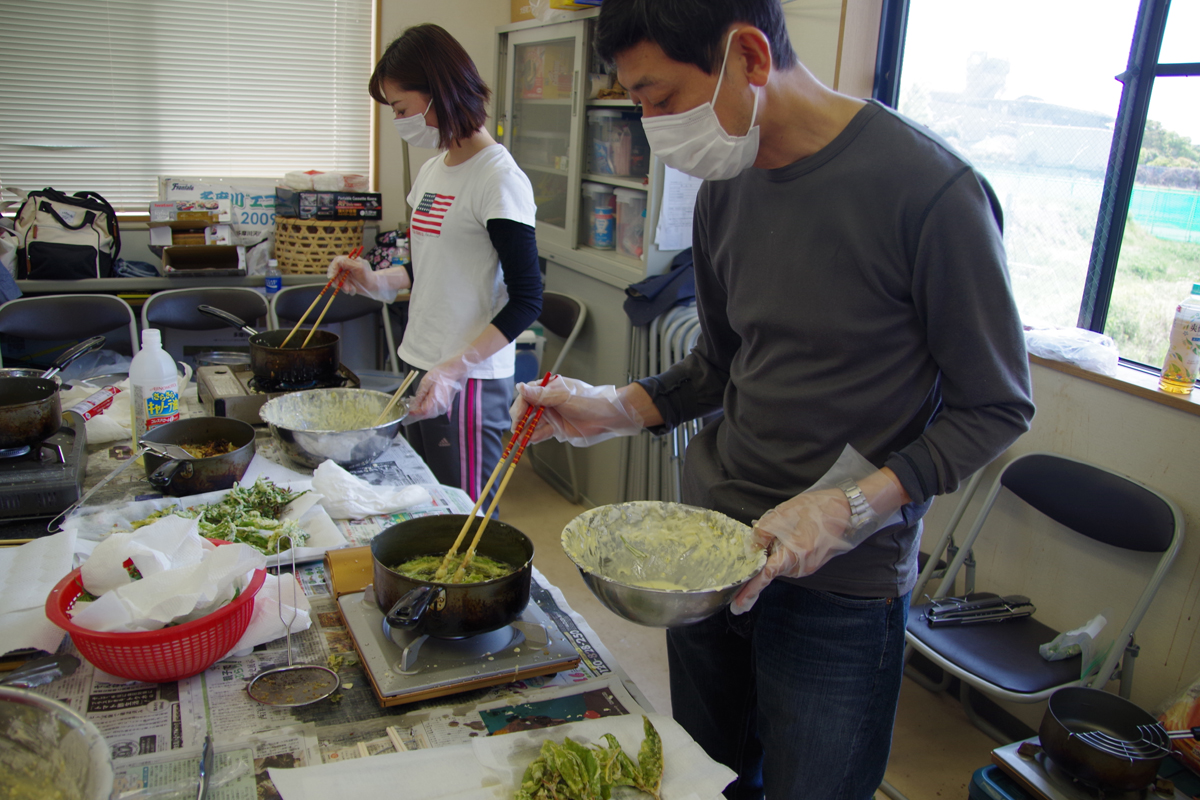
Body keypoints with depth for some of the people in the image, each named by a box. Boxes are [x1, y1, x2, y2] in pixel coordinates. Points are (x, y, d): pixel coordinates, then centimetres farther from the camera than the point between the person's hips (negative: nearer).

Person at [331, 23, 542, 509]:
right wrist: (376, 280, 7)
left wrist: (454, 369, -23)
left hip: (471, 381, -8)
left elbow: (526, 300, -17)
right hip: (422, 369, 8)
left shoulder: (498, 178, -14)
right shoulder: (431, 171, 12)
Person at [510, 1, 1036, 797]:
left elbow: (997, 406, -11)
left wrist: (852, 506, -22)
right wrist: (616, 409, -2)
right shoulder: (726, 187, 2)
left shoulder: (930, 190, -20)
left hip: (839, 585, -5)